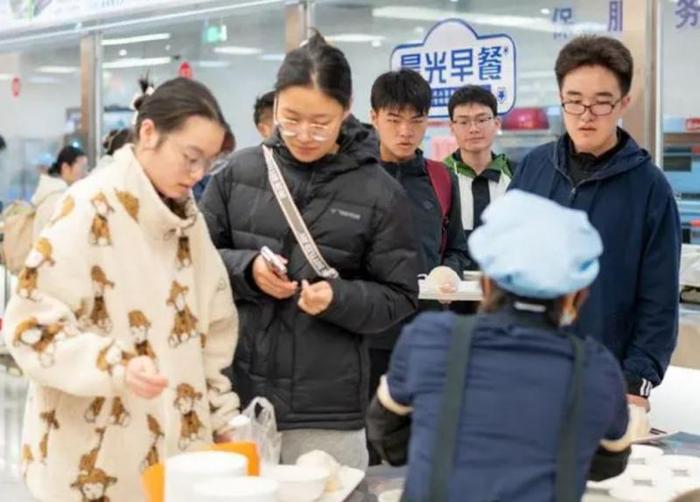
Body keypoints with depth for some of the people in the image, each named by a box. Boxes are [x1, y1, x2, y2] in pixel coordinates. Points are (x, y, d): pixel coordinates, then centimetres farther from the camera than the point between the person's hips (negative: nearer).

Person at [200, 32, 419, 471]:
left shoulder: (378, 192, -3)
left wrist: (340, 298, -18)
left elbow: (400, 297, 0)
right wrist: (245, 269, -10)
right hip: (237, 393, 2)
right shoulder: (239, 172, 3)